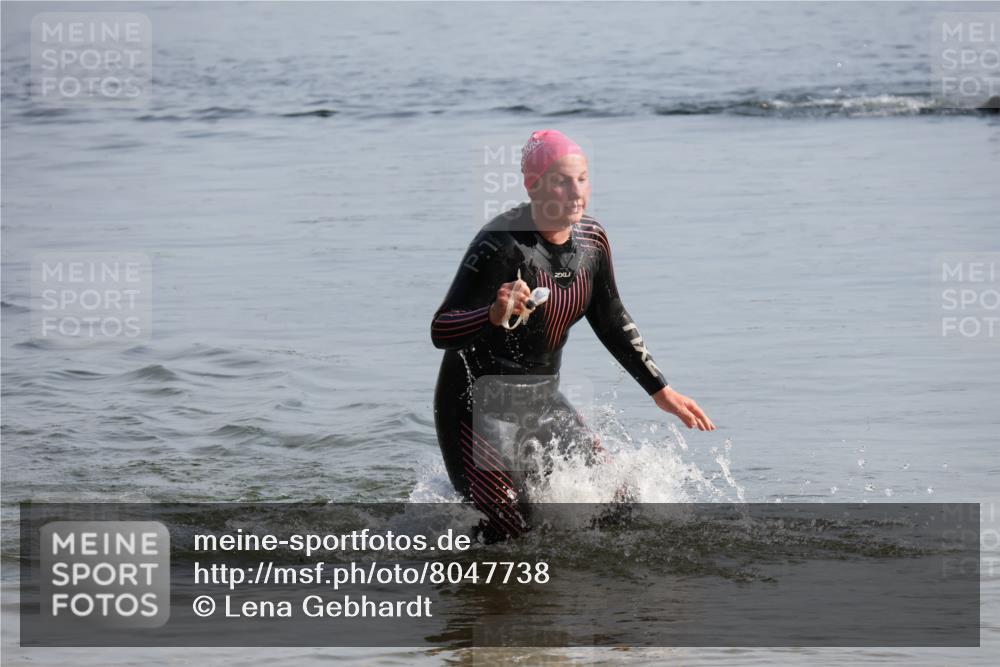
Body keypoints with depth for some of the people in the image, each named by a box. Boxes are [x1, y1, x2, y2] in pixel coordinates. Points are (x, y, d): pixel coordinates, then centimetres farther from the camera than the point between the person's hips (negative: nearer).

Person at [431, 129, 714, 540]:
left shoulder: (591, 240, 0)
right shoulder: (502, 245, -22)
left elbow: (612, 322, 15)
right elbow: (441, 331, -28)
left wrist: (660, 391, 15)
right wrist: (494, 316, -47)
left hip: (542, 401, 8)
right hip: (479, 409, -8)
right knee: (514, 537, -15)